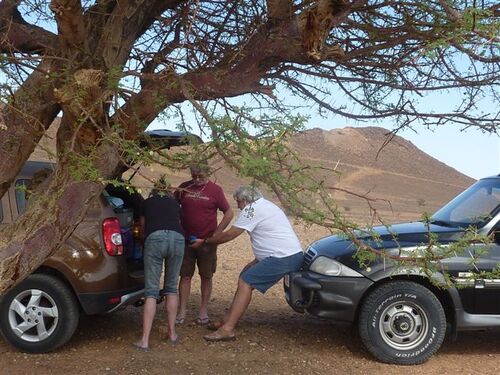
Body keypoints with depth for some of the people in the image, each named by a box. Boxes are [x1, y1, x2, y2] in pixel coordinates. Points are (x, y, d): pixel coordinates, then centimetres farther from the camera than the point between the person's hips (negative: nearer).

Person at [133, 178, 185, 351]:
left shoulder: (147, 203, 27)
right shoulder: (175, 203, 30)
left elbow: (143, 227, 38)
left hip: (155, 238, -2)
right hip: (177, 238, 2)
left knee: (151, 291, -1)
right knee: (172, 288, 17)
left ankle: (144, 341, -3)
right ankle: (172, 333, 21)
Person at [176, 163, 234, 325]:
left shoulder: (215, 190, -4)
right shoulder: (184, 187, 3)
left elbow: (229, 213, -3)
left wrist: (216, 234, -9)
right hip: (186, 240, 2)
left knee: (206, 277, 7)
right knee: (185, 276, 5)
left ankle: (203, 311, 18)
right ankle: (182, 312, 11)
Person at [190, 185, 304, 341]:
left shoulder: (253, 209, -9)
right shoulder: (268, 206, 23)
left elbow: (229, 235, -8)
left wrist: (204, 241, 4)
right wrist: (256, 263, 22)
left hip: (283, 258, -10)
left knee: (245, 282, -11)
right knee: (246, 275, 15)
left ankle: (227, 329, -14)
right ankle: (227, 320, 19)